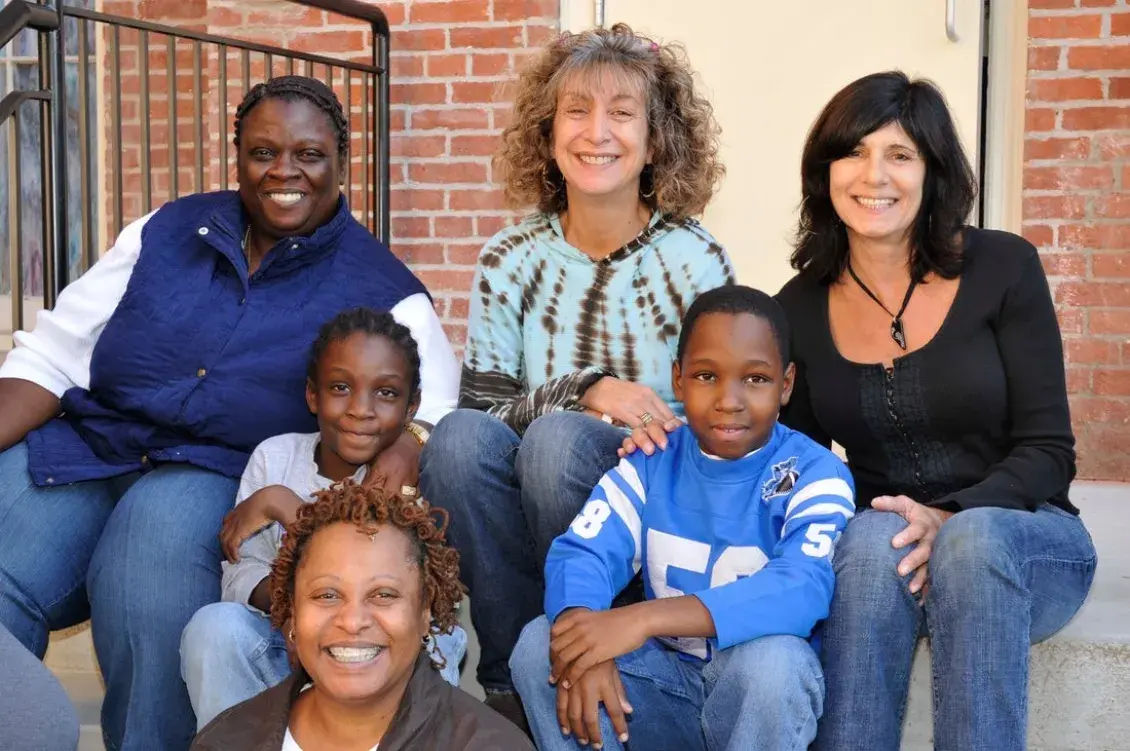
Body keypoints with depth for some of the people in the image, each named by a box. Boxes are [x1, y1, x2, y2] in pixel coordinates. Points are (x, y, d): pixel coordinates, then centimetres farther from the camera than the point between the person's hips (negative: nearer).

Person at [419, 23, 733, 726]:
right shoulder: (511, 261, 2)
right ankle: (513, 682, -13)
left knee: (557, 440, -31)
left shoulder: (696, 261, -4)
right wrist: (584, 392, -22)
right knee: (459, 436, -27)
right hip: (528, 515, 2)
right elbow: (483, 408, -3)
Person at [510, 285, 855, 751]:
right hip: (666, 676, 3)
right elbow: (582, 553, -9)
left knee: (771, 657, -36)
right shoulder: (650, 461, 2)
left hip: (764, 693, -3)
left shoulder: (815, 473, -11)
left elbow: (802, 591, -29)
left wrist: (643, 619, -39)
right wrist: (585, 639, -33)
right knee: (539, 645, -19)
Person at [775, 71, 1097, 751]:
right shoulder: (801, 309, 1)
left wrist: (950, 520, -25)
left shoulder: (1004, 268, -6)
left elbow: (1048, 451, -8)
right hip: (867, 556, 2)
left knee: (974, 537, -35)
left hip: (1022, 542, -1)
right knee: (878, 534, -33)